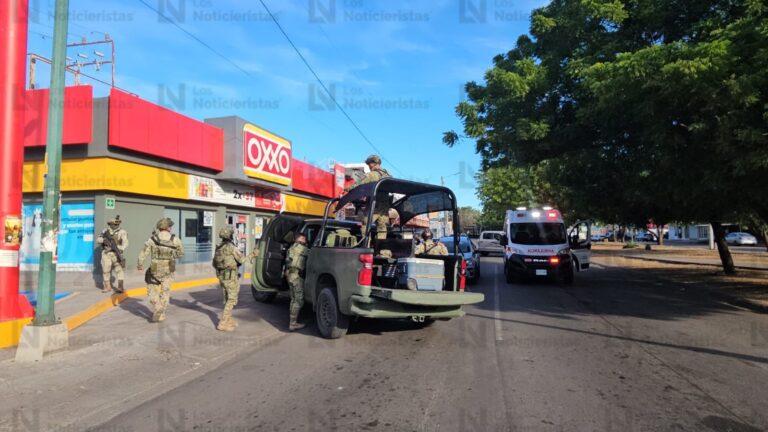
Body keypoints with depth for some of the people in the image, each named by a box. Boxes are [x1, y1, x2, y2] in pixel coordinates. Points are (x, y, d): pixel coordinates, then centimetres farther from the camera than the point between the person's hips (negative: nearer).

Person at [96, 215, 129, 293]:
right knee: (106, 270, 7)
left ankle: (120, 287, -11)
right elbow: (98, 239, 3)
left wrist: (120, 249, -32)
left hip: (117, 254, -3)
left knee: (119, 269, -11)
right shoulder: (105, 232, 9)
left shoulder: (122, 232, -3)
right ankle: (107, 286, 21)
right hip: (106, 254, 3)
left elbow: (125, 243, -14)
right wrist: (103, 240, -20)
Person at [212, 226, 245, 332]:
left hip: (221, 276, 8)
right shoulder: (232, 247, -15)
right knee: (232, 300, -3)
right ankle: (223, 323, -6)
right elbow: (242, 260, -14)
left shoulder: (218, 248, 8)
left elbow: (214, 264, 15)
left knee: (227, 299, 19)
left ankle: (228, 320, 26)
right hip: (231, 277, -8)